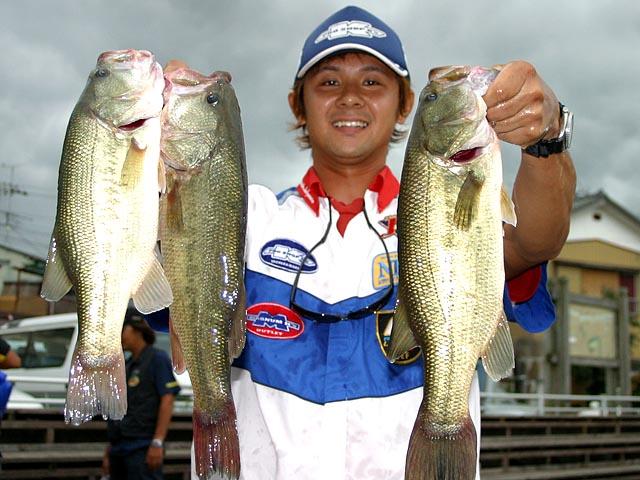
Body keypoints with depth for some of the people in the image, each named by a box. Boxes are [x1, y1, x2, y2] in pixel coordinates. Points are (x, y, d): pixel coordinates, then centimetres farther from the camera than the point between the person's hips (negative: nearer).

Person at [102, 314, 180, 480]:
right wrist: (109, 450, 17)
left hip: (141, 448, -8)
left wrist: (157, 443, -19)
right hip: (119, 449, 8)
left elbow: (167, 401, -11)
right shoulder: (127, 366, 20)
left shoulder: (158, 359, -2)